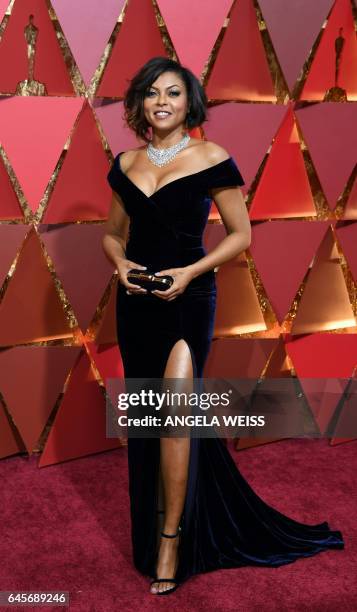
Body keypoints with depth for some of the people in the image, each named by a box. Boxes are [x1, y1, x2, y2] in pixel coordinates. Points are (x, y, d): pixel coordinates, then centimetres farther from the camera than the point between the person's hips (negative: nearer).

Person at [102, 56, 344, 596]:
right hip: (135, 301, 5)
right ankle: (149, 528, 29)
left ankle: (172, 541, 4)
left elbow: (241, 234, -2)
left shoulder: (211, 158, -4)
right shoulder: (126, 163, 9)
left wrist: (191, 272, -15)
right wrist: (121, 264, -4)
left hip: (187, 299, -5)